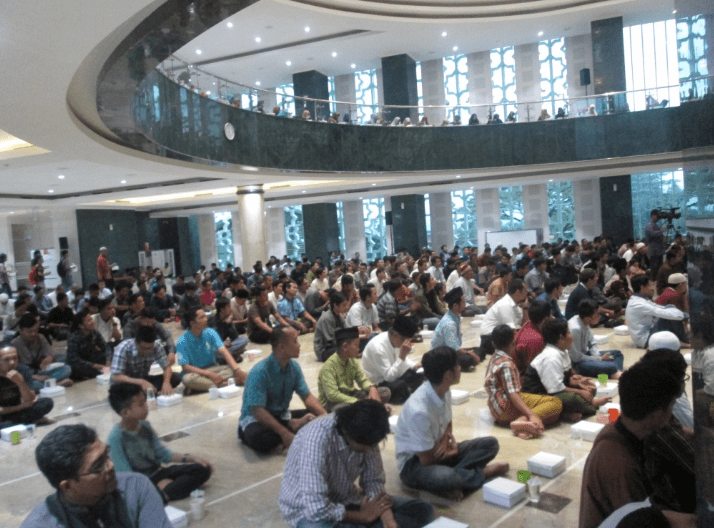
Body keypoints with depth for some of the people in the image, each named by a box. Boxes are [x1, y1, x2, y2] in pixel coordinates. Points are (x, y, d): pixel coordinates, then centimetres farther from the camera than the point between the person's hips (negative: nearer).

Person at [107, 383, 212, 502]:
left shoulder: (145, 426, 2)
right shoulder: (116, 438, -18)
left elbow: (162, 453, 10)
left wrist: (191, 458, -1)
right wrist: (157, 486, -18)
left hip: (158, 473, 8)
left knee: (202, 470, -10)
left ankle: (163, 495, -23)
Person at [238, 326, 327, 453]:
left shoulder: (294, 367, -4)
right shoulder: (259, 372, -25)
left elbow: (307, 396, -1)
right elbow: (258, 411, -28)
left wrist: (325, 416, -20)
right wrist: (285, 433, -34)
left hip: (281, 416, 5)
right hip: (255, 419, -5)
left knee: (317, 417, -12)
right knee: (257, 437, -39)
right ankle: (293, 426, -19)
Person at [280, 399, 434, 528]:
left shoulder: (365, 436, -13)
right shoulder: (316, 440, -33)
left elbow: (374, 482, -3)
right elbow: (317, 509, -34)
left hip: (346, 499, 6)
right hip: (309, 510, -6)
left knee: (423, 511, -5)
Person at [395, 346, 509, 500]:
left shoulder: (444, 391, -6)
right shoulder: (419, 410, -31)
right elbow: (426, 459, -22)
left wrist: (447, 438, -11)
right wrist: (449, 445, -4)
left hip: (438, 450, 9)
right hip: (415, 463, -8)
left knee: (491, 443, -4)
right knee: (444, 478, -41)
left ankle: (455, 477, -19)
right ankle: (482, 473, -13)